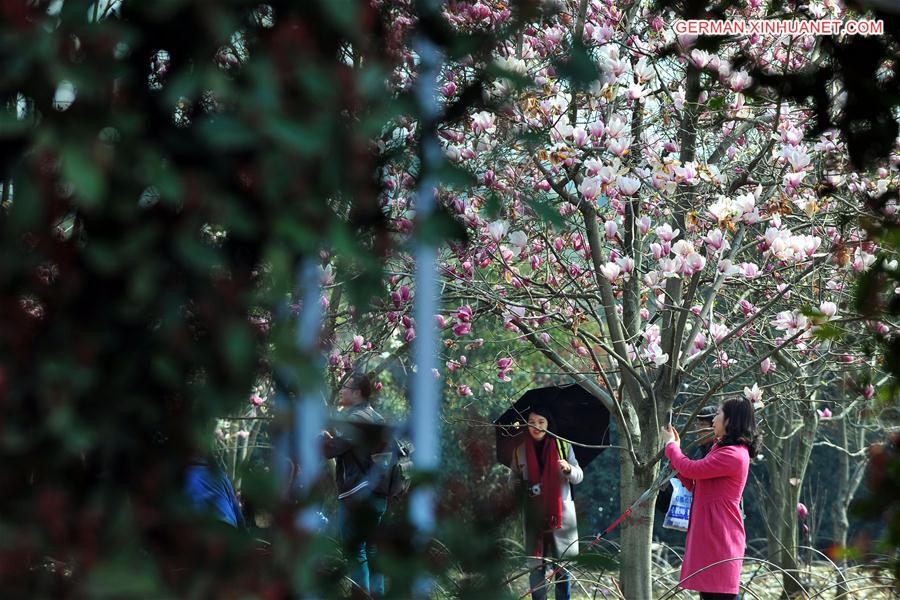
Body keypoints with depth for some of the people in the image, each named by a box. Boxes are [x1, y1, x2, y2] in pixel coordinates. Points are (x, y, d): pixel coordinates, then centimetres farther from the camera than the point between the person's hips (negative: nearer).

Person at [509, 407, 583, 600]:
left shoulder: (562, 446, 2)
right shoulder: (520, 450, 6)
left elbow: (579, 477, 2)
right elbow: (514, 480, 13)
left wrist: (568, 469, -21)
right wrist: (527, 489, -9)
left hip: (560, 512, -1)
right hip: (533, 516, 1)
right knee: (536, 565, 2)